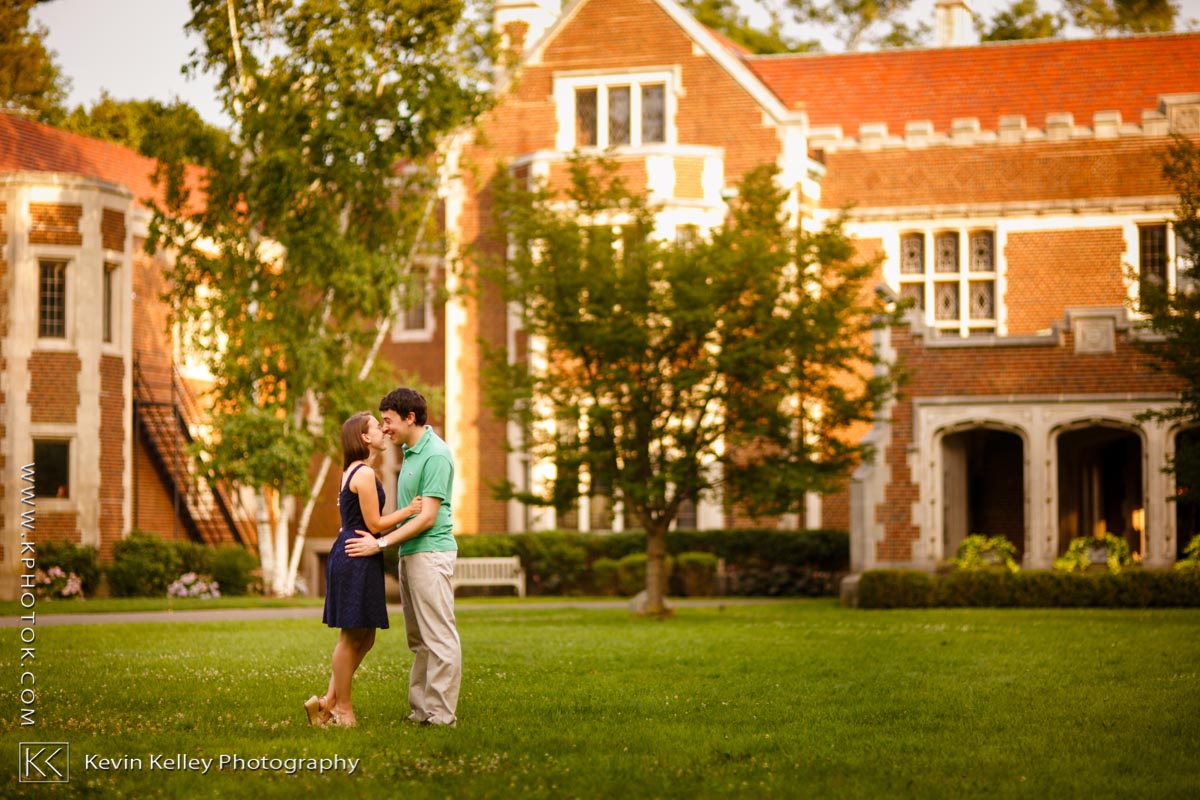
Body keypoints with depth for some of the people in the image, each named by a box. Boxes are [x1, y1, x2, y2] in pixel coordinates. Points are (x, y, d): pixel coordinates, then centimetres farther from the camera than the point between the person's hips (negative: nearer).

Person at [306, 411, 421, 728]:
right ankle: (342, 708, 7)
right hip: (356, 560, -10)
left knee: (364, 638, 13)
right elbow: (374, 524, -14)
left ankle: (329, 701, 15)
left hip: (349, 555, 10)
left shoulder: (353, 472, 17)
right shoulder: (365, 474, -15)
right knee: (352, 636, -2)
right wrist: (409, 510, -5)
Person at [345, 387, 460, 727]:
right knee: (418, 640, 11)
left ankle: (442, 715, -8)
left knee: (439, 637, -8)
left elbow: (427, 517, -19)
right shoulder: (409, 451, 16)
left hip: (430, 553, -10)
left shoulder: (436, 455, -15)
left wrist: (380, 543, -19)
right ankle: (421, 711, 15)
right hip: (411, 555, 10)